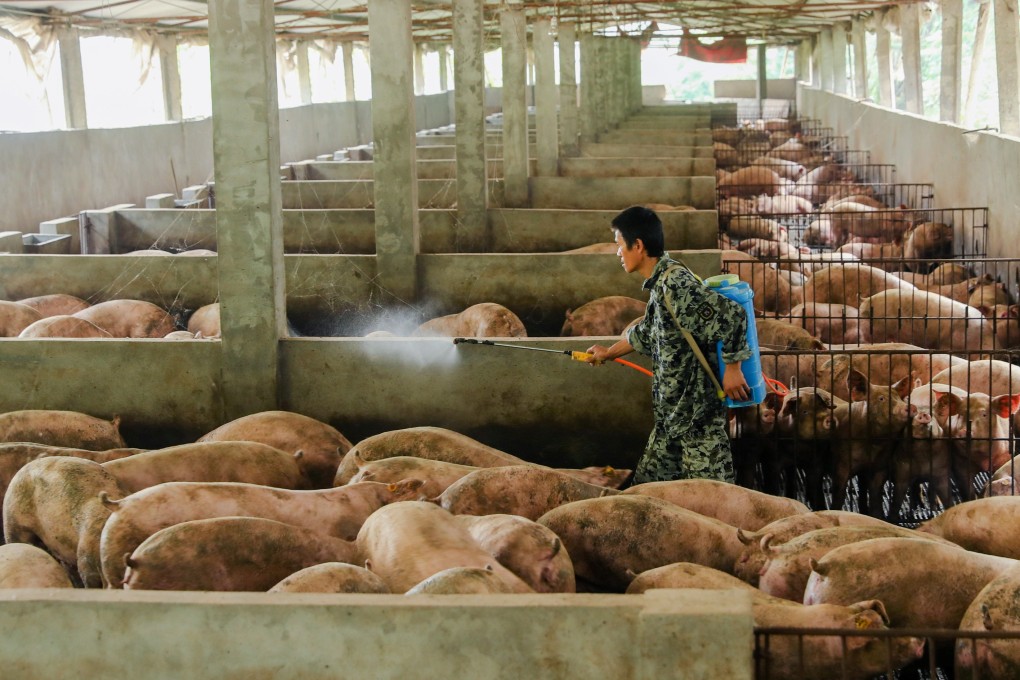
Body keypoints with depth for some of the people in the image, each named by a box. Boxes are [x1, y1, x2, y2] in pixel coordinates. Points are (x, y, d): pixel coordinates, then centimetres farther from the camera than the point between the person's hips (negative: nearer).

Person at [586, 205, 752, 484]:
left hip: (697, 410, -10)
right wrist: (609, 353, 44)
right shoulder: (660, 284, 11)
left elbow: (732, 315, -27)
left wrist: (732, 369, -20)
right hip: (672, 411, 10)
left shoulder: (676, 283, -20)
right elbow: (646, 333, 30)